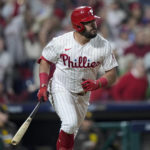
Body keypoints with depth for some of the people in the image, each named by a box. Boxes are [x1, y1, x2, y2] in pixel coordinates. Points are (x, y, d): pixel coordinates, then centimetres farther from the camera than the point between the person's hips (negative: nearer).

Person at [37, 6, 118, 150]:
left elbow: (112, 74, -8)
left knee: (72, 131, 15)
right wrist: (43, 86, -12)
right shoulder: (60, 42, -17)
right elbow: (45, 61, 0)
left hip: (83, 94, 3)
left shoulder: (103, 45, -14)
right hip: (61, 88, -3)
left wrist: (97, 84, -27)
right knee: (70, 123, -26)